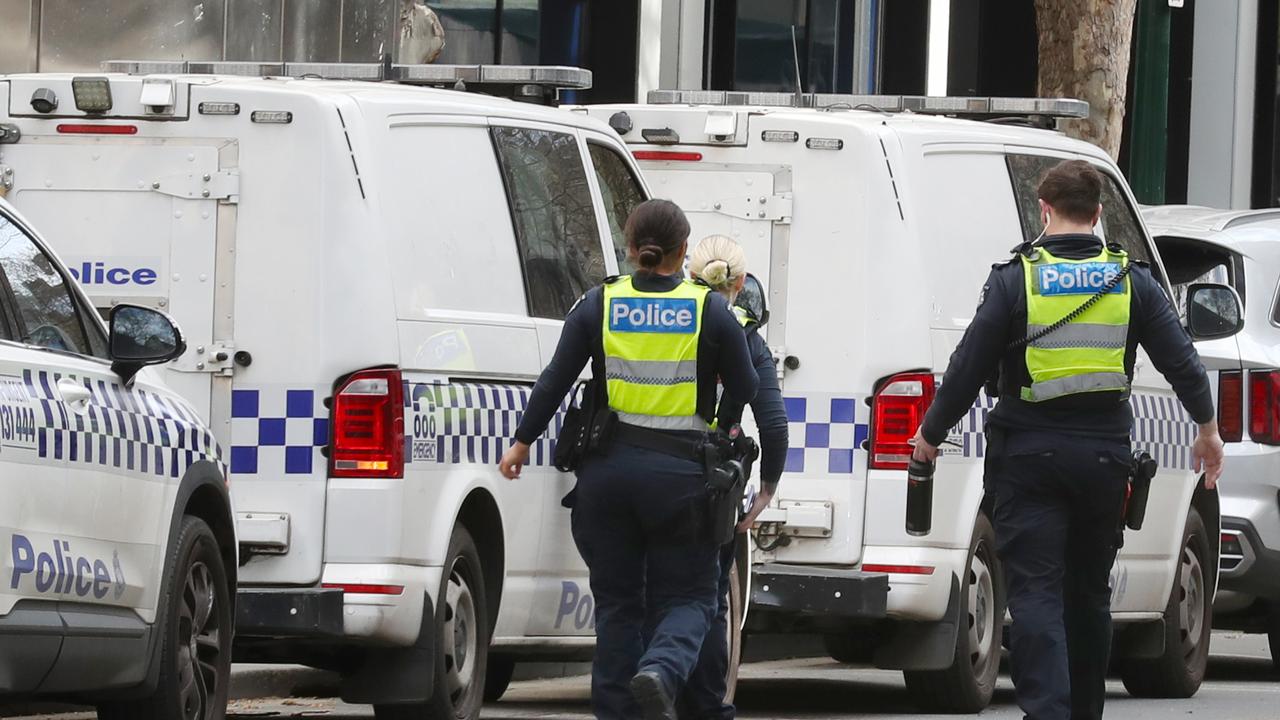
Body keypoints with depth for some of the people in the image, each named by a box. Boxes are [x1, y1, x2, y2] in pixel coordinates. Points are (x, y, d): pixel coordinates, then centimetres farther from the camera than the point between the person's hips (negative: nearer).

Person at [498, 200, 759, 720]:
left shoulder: (599, 305, 0)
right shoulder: (710, 310, -3)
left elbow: (556, 380, 2)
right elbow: (746, 390, 5)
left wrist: (523, 441, 14)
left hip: (610, 469, 2)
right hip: (680, 475, -2)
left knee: (617, 600, 12)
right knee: (687, 597, 6)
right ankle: (660, 672, -24)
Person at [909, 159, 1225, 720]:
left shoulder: (1016, 280, -5)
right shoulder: (1132, 281, 2)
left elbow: (968, 368, -5)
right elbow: (1181, 363, 4)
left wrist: (931, 433, 9)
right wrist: (1207, 428, 20)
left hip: (1030, 455, -3)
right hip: (1104, 453, 3)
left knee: (1036, 594, -5)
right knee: (1090, 594, 17)